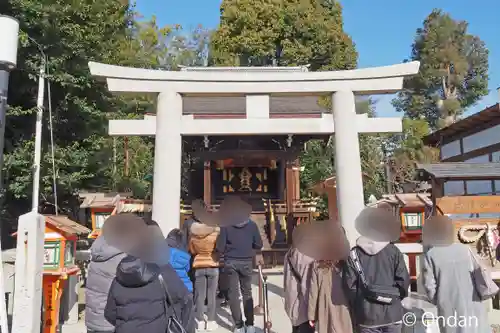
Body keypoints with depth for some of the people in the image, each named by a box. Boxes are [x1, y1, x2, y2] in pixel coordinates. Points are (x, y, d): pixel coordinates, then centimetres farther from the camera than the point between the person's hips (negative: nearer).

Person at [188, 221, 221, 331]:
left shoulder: (193, 235, -4)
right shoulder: (215, 233, -13)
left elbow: (192, 251, 7)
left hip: (199, 267, 2)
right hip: (213, 266, -2)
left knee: (200, 295, 8)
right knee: (212, 295, 5)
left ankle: (200, 321, 12)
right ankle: (211, 321, 9)